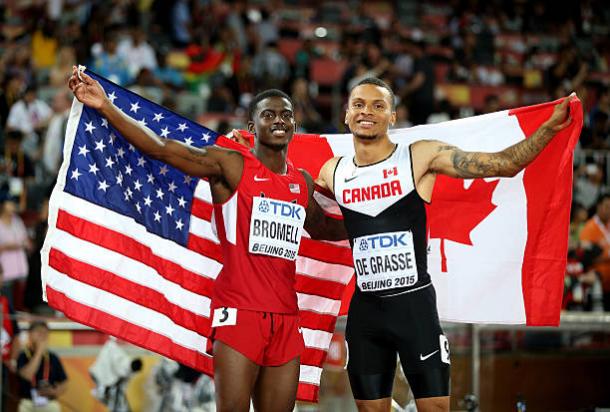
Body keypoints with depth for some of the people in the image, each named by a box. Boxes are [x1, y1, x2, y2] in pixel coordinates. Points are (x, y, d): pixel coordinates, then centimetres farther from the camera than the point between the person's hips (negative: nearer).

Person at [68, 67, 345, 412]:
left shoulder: (303, 182, 16)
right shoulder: (232, 165, -1)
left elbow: (321, 228, 37)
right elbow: (162, 149, -11)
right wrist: (106, 107, -19)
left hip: (286, 318, 6)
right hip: (239, 312, -6)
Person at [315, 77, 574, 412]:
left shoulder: (420, 157, -6)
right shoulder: (331, 172, 6)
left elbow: (505, 164, -8)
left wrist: (550, 127, -17)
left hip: (415, 303, -3)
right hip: (365, 308, 3)